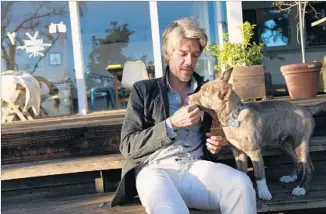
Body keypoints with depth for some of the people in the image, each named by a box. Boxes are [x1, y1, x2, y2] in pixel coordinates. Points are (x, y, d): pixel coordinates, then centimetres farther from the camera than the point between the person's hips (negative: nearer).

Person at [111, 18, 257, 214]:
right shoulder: (144, 90, 11)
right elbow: (128, 146, 3)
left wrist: (214, 146, 7)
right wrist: (171, 124, -9)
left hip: (195, 166, 4)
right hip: (155, 169, -4)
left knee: (241, 183, -30)